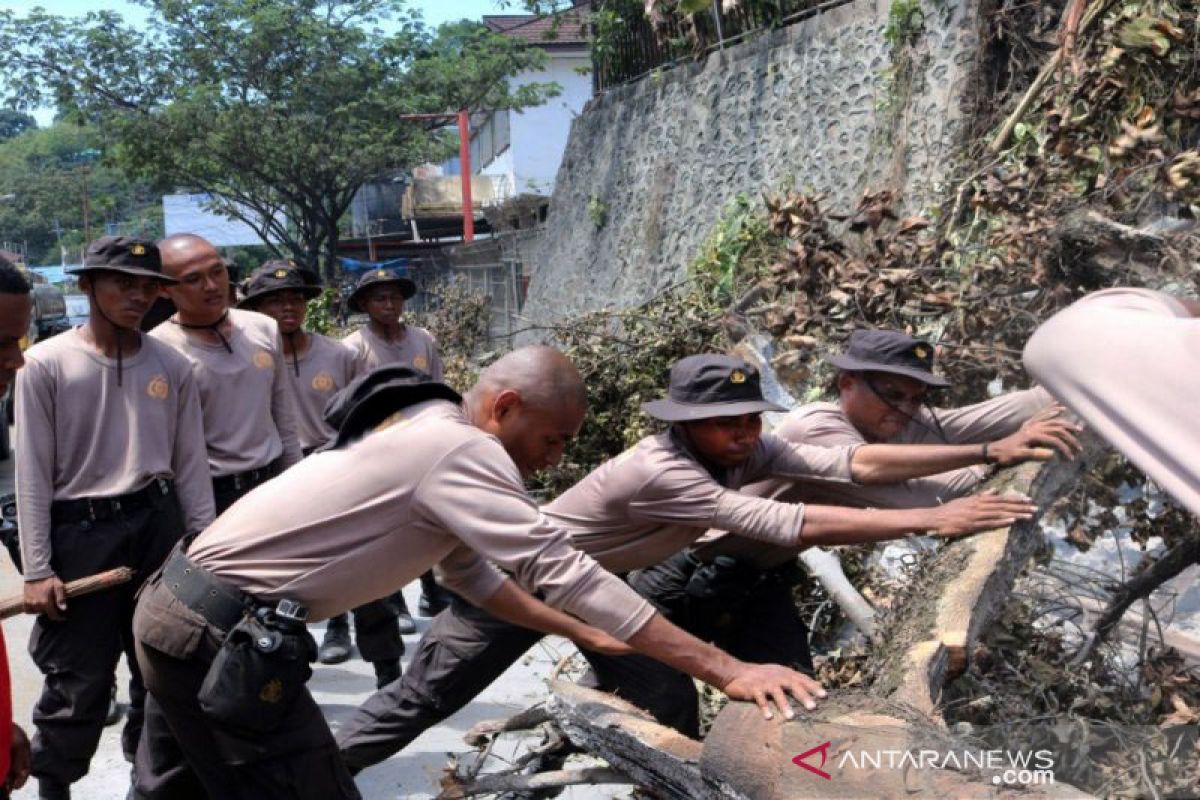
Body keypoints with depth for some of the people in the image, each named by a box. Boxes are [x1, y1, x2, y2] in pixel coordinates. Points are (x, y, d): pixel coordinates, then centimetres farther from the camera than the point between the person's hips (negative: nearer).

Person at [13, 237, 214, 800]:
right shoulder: (46, 364, -5)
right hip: (80, 531, -3)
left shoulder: (171, 367, 5)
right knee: (77, 680, 1)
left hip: (158, 523, 4)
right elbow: (33, 473, -5)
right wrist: (37, 568, -9)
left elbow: (191, 464, 8)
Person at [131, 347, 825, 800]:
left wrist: (583, 633, 21)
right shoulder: (459, 448, -18)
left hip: (179, 605, 10)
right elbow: (563, 569, -25)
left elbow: (468, 572, 24)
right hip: (223, 631, -10)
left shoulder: (428, 435, 14)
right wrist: (725, 669, -24)